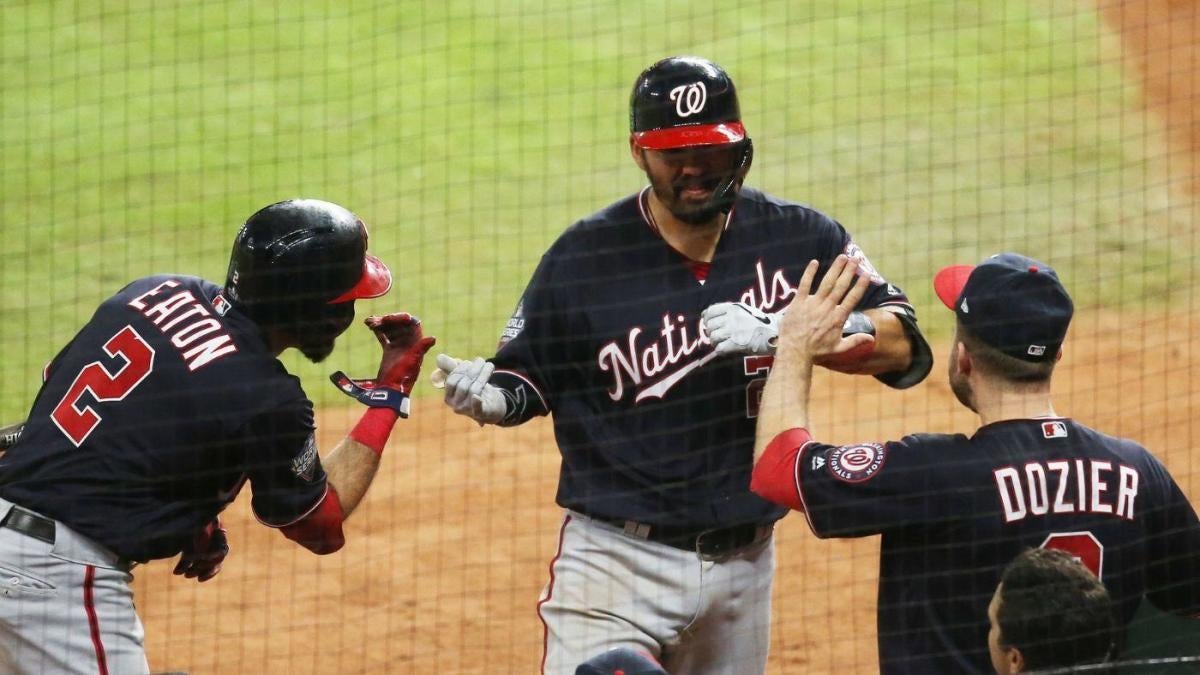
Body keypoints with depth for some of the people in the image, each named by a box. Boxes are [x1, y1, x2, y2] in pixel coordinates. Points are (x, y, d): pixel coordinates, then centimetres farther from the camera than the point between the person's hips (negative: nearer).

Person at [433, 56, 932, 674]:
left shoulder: (799, 238, -1)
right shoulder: (585, 254, -4)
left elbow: (901, 345, -9)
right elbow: (525, 379, 4)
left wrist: (778, 332, -24)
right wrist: (487, 397, -20)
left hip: (745, 564, 3)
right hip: (617, 560, -3)